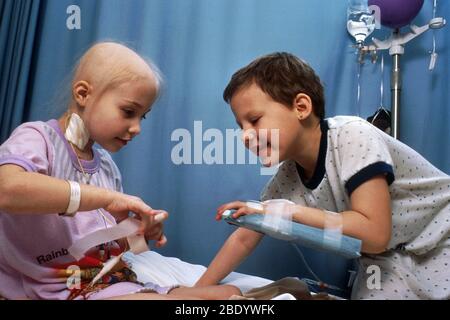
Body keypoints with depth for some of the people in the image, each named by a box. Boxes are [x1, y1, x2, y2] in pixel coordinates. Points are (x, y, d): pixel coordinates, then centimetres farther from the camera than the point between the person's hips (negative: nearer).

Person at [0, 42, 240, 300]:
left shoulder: (107, 165, 12)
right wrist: (107, 197, -29)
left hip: (114, 281, 7)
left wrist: (141, 229, -2)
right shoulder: (37, 138, -8)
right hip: (61, 290, -7)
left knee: (229, 292, -2)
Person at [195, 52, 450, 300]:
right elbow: (244, 239, -1)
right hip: (388, 259, 4)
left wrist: (291, 211, -32)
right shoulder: (285, 179, -11)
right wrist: (198, 290, -4)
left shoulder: (352, 136, -29)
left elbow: (375, 236, -33)